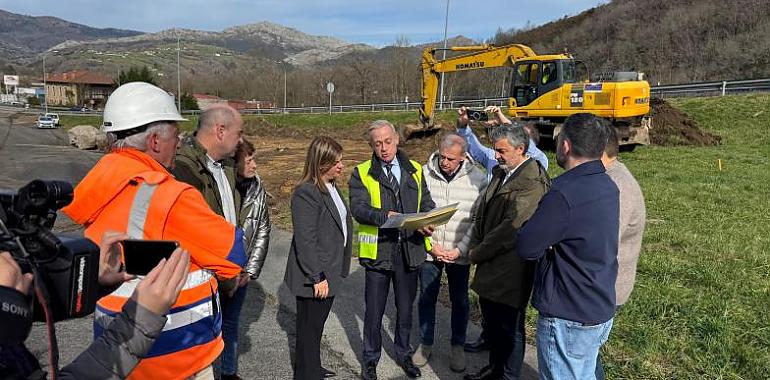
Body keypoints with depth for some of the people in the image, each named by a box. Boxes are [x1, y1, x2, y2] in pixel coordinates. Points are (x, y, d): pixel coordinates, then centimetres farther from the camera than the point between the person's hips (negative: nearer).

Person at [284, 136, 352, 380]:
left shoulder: (331, 187, 10)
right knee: (310, 329, 7)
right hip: (314, 278, -9)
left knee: (317, 325, 22)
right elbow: (305, 241, -23)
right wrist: (317, 277, -21)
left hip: (329, 273, 9)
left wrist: (338, 269, 19)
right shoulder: (306, 193, -21)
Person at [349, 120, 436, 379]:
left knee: (405, 307, 17)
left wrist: (427, 223, -14)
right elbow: (358, 208, -14)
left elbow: (427, 203, 7)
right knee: (374, 310, 10)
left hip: (410, 249, 3)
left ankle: (403, 354, 39)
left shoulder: (415, 170, 8)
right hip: (377, 251, -3)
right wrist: (385, 216, -31)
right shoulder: (362, 173, -2)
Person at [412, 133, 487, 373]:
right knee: (426, 298, 12)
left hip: (460, 253, -1)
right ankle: (425, 344, 31)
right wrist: (431, 244, -8)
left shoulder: (477, 179, -8)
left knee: (459, 300, 12)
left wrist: (460, 249, -13)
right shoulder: (425, 173, -6)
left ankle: (458, 346, 31)